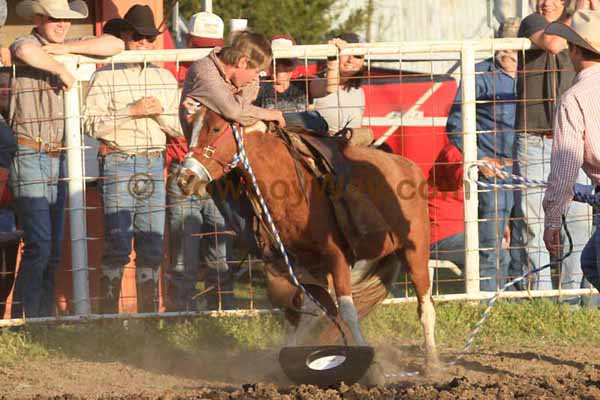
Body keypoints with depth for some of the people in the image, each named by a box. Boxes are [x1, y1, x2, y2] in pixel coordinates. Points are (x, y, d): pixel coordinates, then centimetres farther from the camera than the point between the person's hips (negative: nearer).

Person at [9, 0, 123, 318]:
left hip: (60, 158, 7)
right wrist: (62, 70, -19)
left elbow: (115, 45, 5)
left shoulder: (71, 49, 13)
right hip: (29, 157, -7)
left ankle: (45, 318, 15)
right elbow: (26, 52, -33)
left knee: (55, 247, 9)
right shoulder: (27, 44, -8)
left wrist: (66, 49, -5)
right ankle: (23, 323, -11)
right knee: (38, 244, -13)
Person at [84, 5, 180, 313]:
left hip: (154, 164, 5)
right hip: (118, 163, -4)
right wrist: (131, 112, -16)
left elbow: (178, 128, 14)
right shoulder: (105, 77, 0)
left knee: (152, 246, 6)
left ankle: (148, 310, 14)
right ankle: (108, 312, -2)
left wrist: (159, 112, -5)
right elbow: (91, 124, -10)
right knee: (118, 245, -8)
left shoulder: (165, 79, 15)